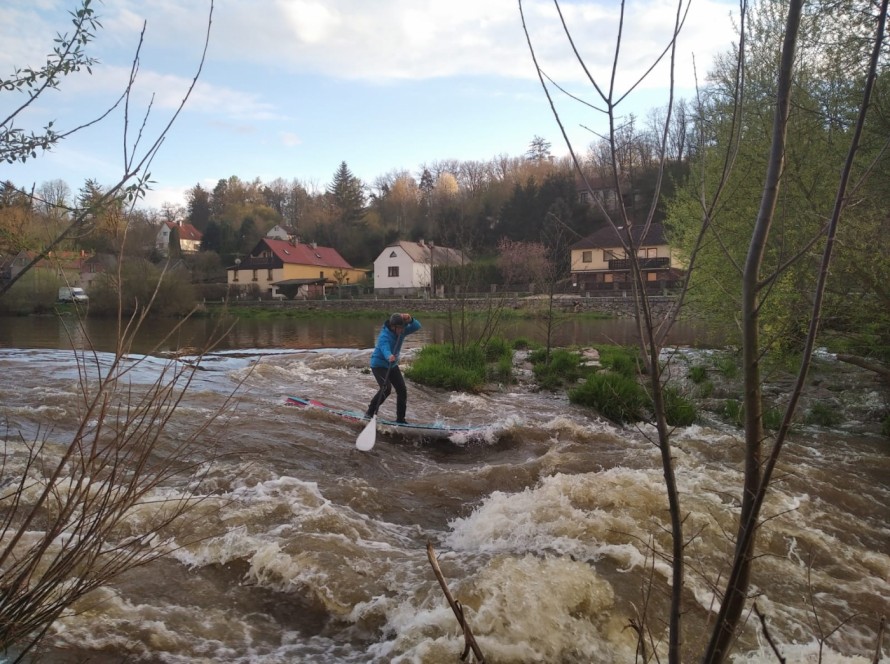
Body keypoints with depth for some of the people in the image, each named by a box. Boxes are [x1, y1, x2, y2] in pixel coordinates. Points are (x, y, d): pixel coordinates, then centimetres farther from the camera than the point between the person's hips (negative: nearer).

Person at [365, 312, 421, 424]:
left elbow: (417, 326, -14)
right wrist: (389, 357, -70)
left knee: (402, 390, 2)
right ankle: (370, 412, -8)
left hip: (392, 365, 7)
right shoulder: (384, 335, -30)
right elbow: (385, 348, -48)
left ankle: (400, 418, 14)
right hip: (379, 365, -7)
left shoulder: (401, 331, -9)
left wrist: (410, 320, -35)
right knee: (386, 388, -25)